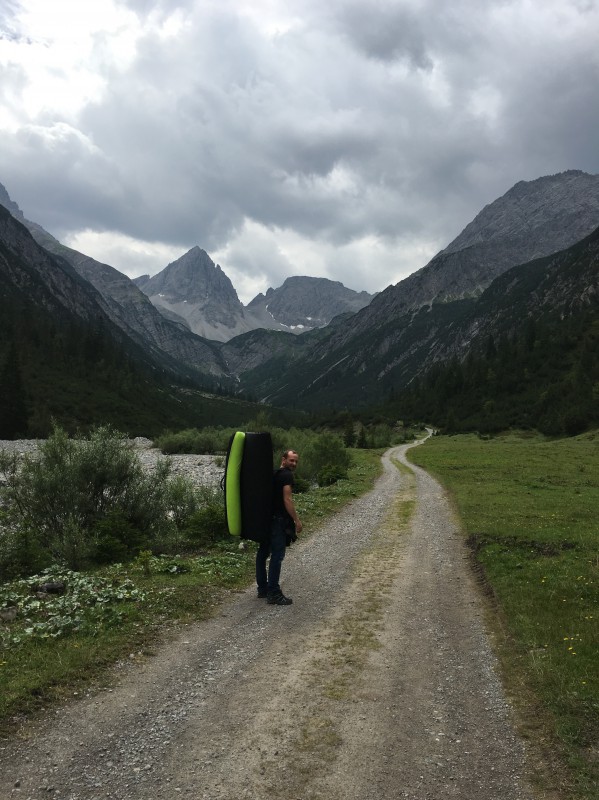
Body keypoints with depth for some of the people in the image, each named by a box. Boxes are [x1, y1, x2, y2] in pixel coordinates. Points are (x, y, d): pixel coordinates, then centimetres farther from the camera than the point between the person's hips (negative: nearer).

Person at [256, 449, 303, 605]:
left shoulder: (274, 474, 17)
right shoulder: (287, 475, -11)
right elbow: (287, 500, -18)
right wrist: (297, 520, -14)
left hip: (266, 519, 10)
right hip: (278, 521, -10)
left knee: (263, 553, 13)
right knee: (277, 556, -6)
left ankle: (263, 589, 23)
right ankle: (273, 594, -5)